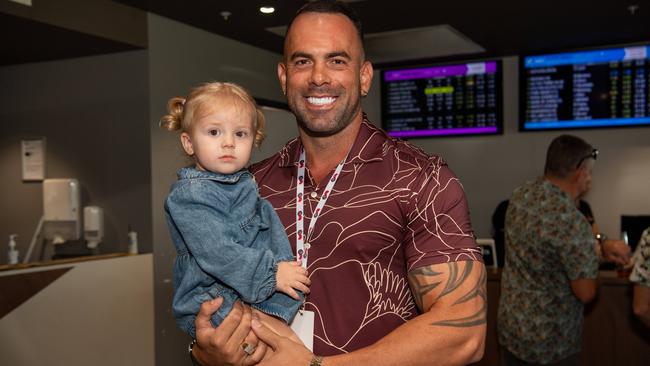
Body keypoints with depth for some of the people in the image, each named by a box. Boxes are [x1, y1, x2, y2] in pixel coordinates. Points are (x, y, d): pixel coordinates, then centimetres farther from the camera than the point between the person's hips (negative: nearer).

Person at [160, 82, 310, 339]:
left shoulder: (248, 185, 12)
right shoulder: (188, 195, -14)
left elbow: (273, 234, 8)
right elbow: (216, 253, -22)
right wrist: (271, 273, -21)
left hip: (261, 295, 8)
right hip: (211, 299, -8)